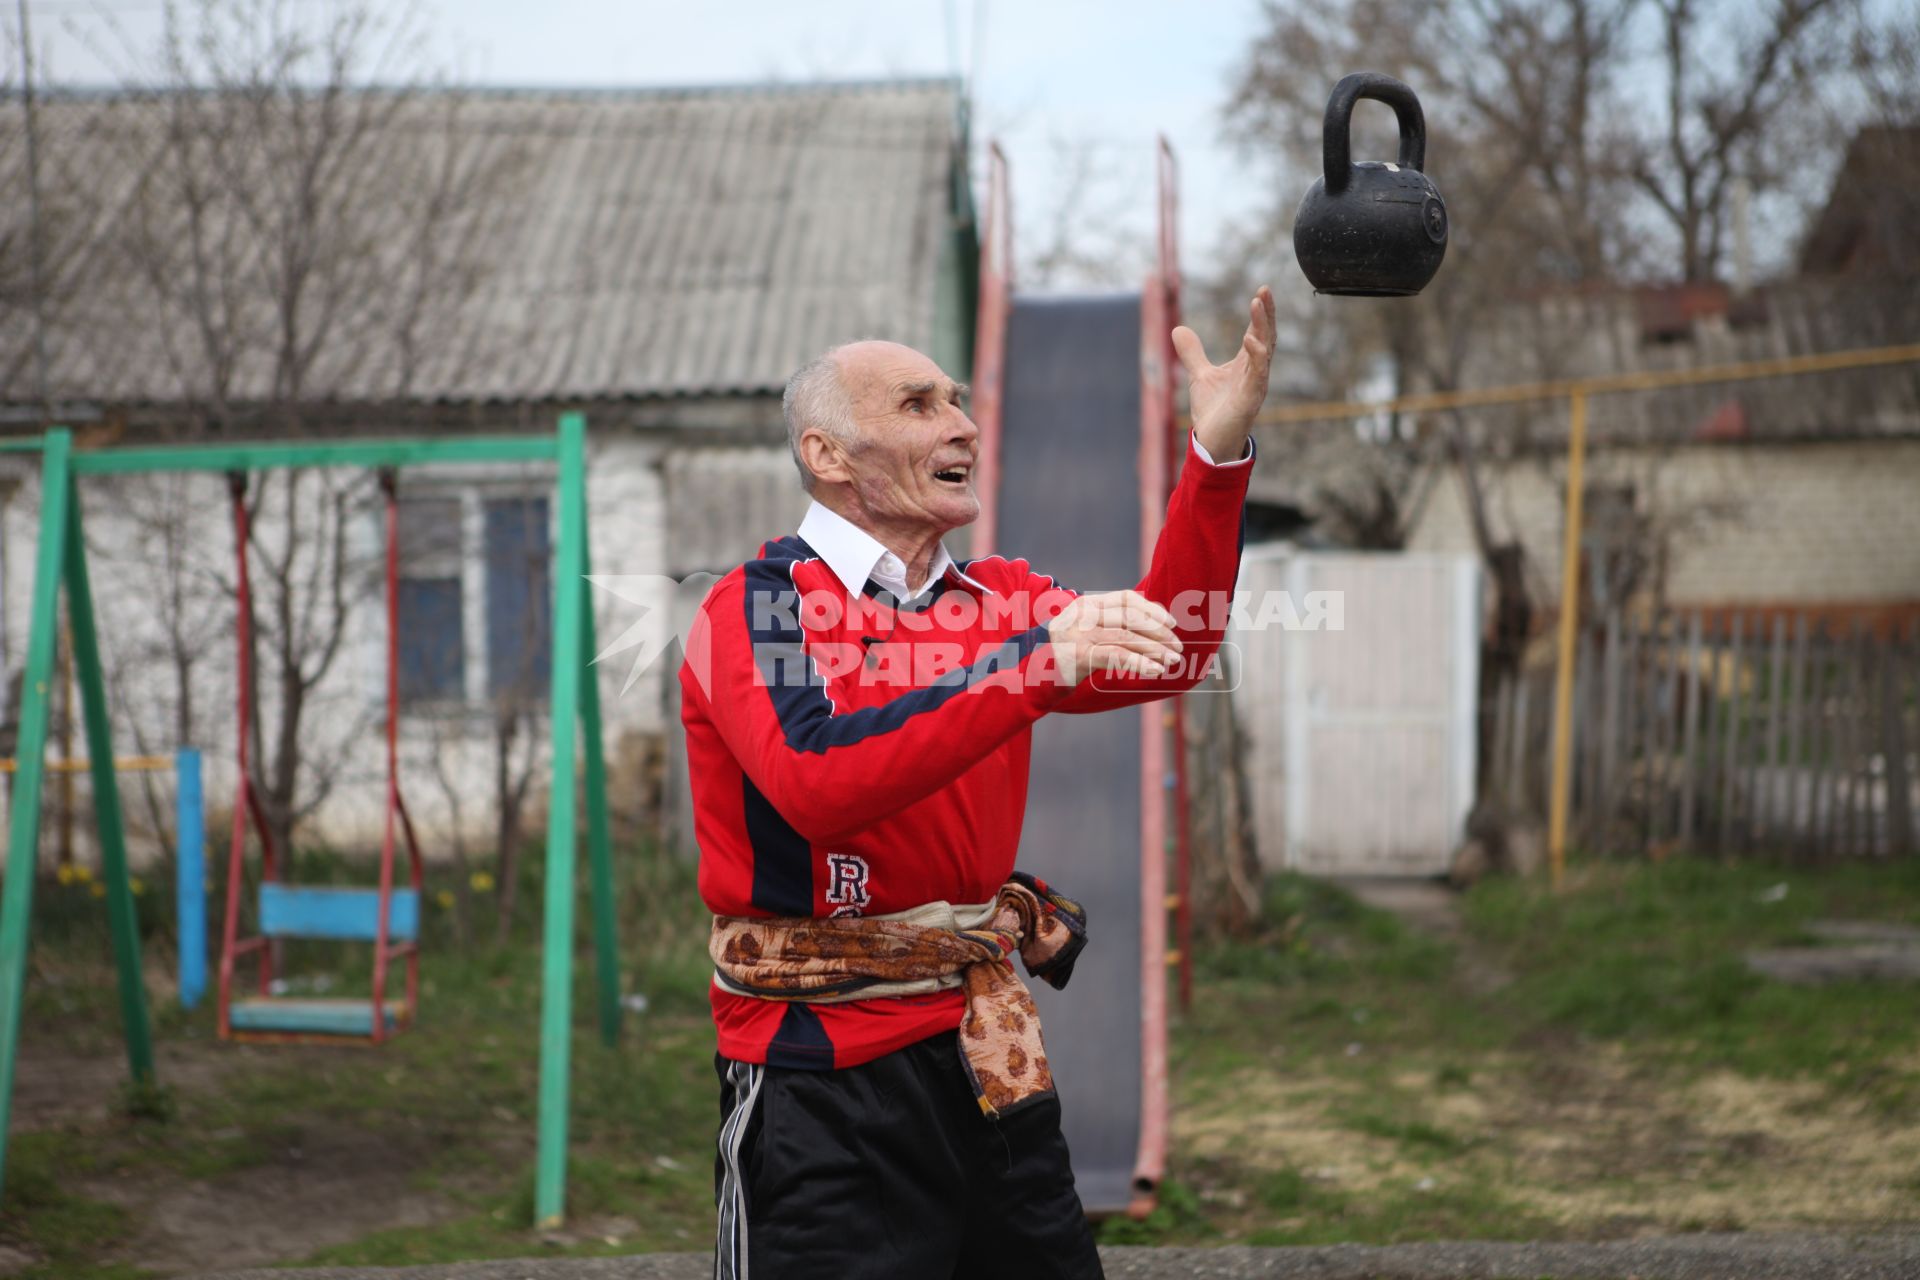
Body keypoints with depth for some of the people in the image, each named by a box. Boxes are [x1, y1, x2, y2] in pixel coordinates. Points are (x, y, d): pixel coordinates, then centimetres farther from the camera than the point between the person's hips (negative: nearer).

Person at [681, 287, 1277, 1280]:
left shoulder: (1000, 598, 12)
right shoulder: (756, 608, -9)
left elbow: (1163, 656, 0)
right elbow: (816, 778, -26)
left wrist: (1218, 454, -12)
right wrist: (1036, 660, -31)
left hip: (982, 1050, 7)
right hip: (826, 1073, -6)